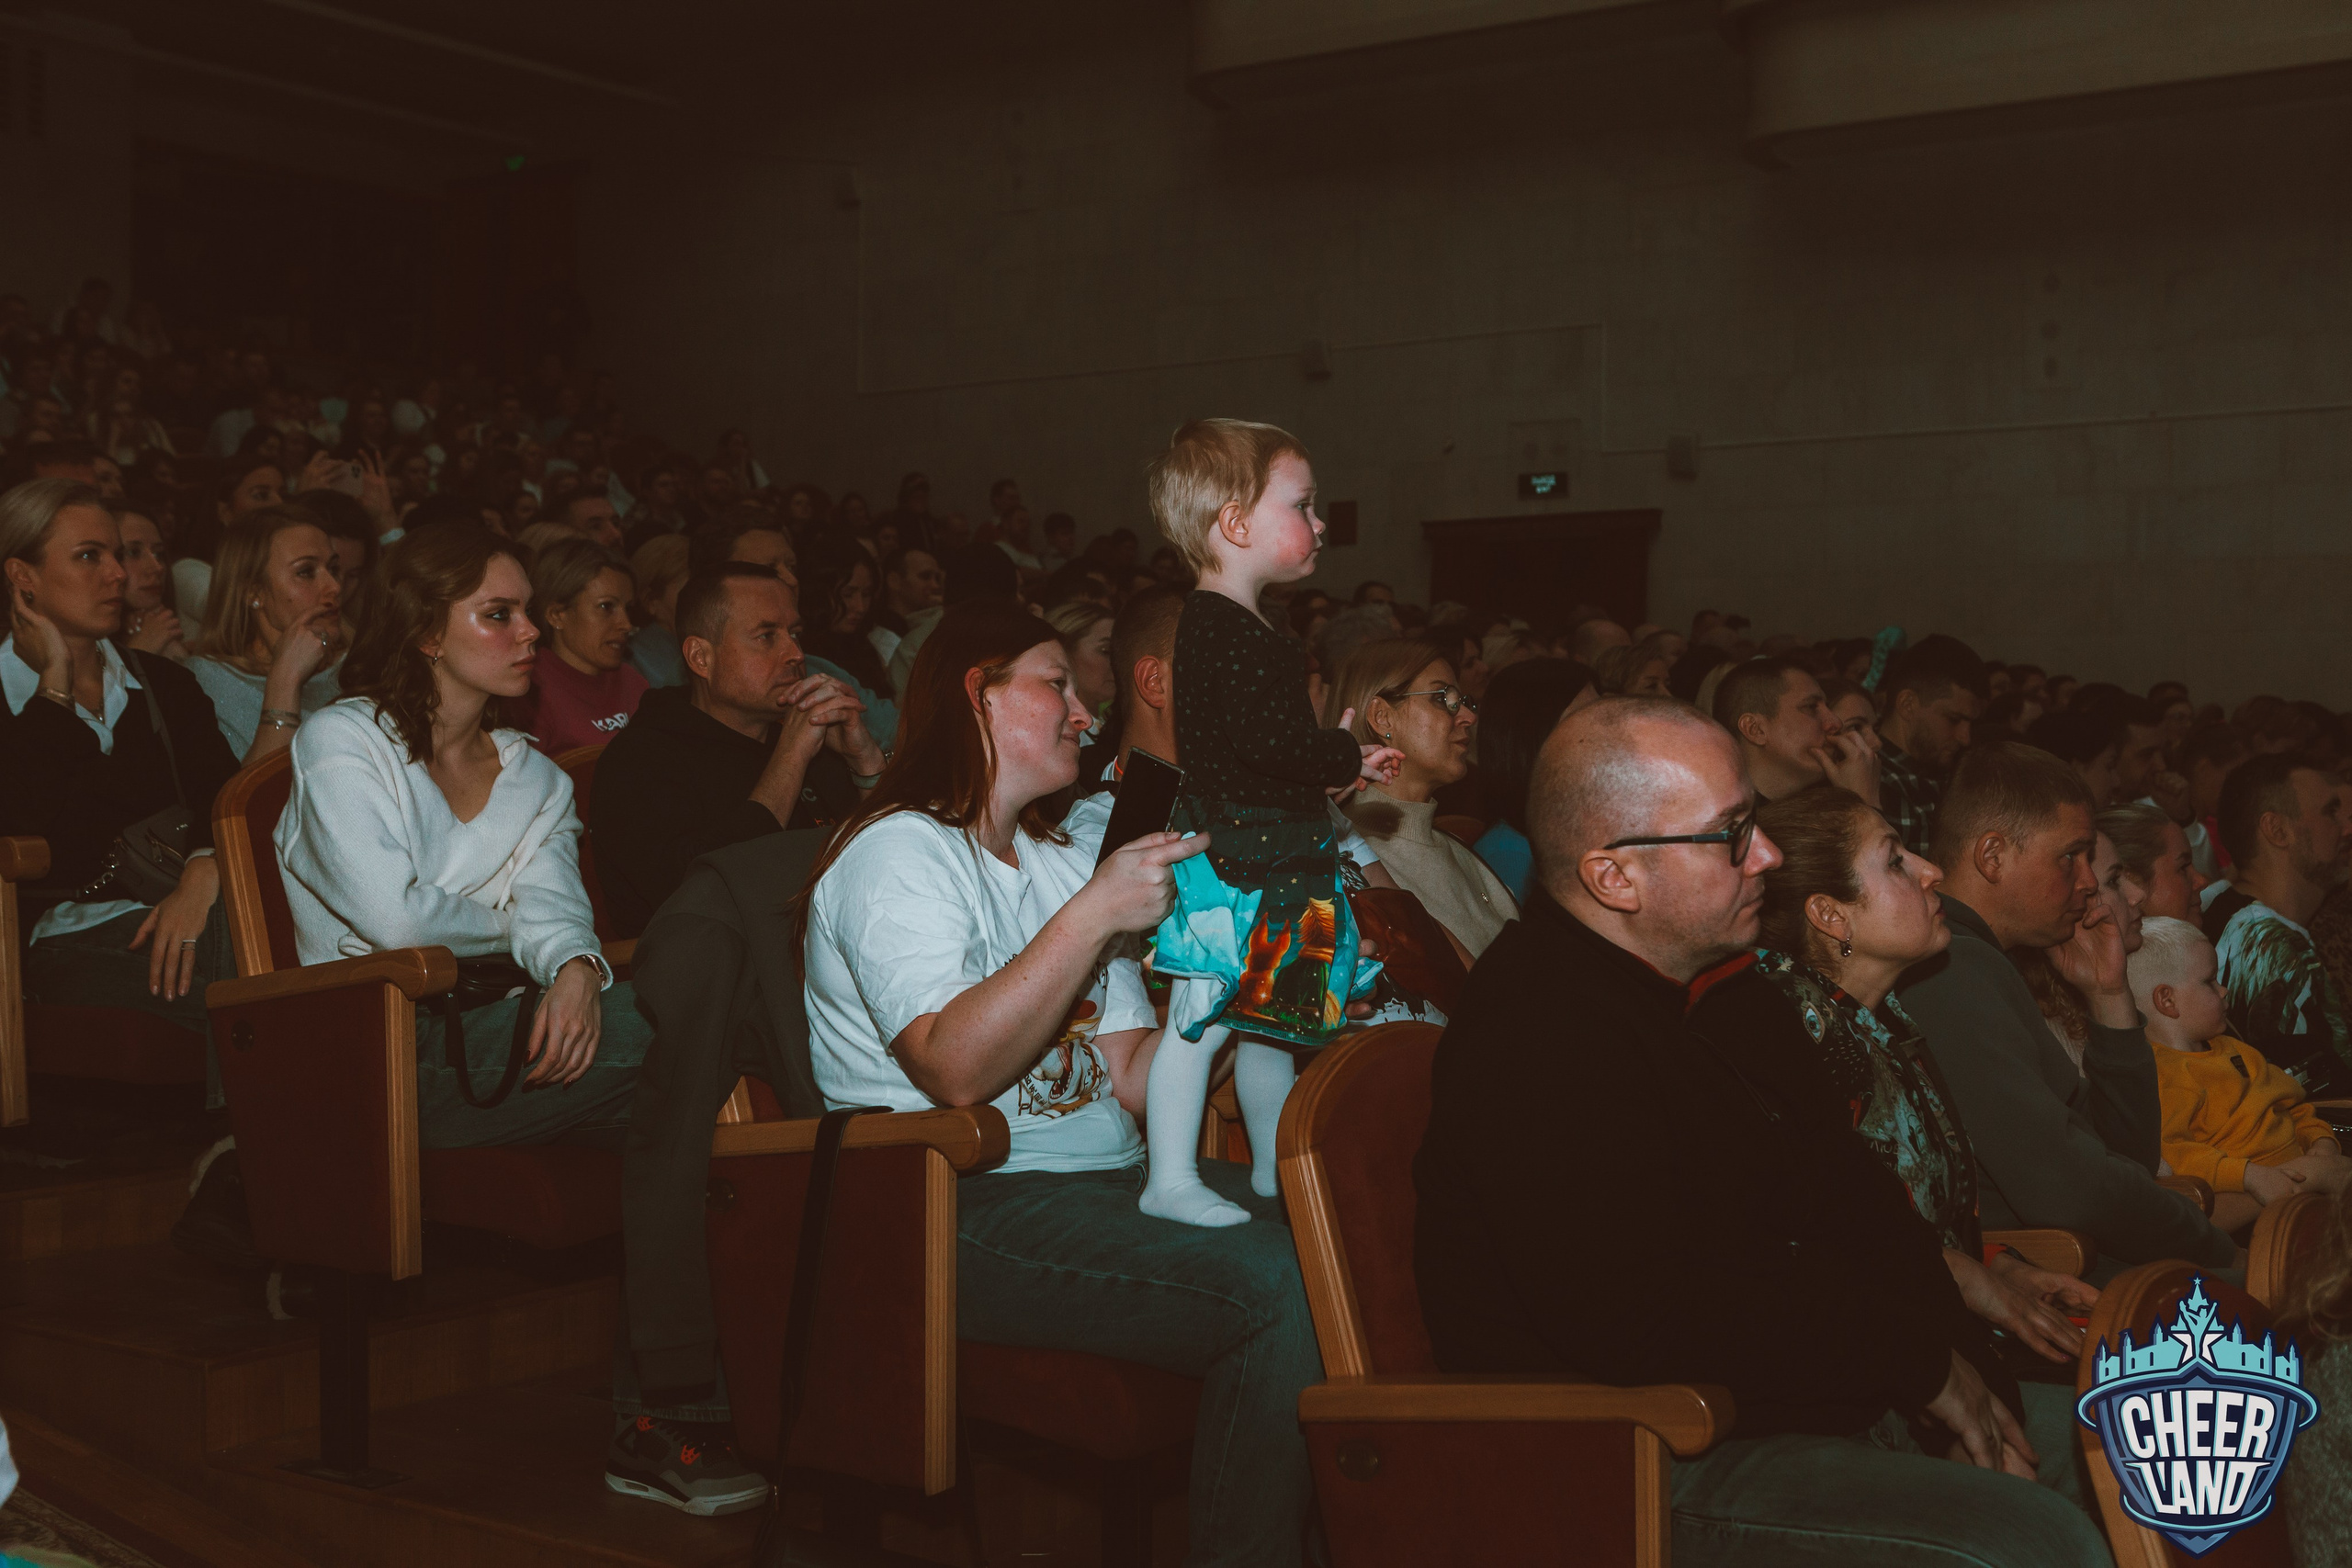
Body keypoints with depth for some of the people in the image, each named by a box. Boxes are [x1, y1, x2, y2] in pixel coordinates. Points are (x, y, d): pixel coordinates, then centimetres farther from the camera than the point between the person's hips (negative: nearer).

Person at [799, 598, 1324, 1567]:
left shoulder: (1065, 862, 21)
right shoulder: (898, 853, -5)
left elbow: (1130, 1077, 12)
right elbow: (958, 1069, -21)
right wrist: (1094, 916, -20)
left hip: (1110, 1181, 8)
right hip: (957, 1214, -8)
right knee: (1279, 1284, -25)